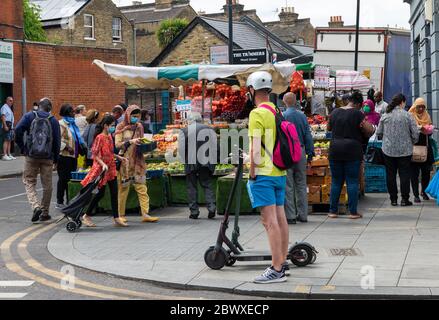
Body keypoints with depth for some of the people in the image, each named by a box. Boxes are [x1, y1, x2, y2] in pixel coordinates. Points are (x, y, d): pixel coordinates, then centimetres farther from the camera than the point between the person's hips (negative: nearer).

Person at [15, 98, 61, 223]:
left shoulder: (29, 116, 2)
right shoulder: (53, 120, 3)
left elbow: (18, 131, -11)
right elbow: (57, 141, 1)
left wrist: (23, 148, 0)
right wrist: (56, 159, 9)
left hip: (31, 156, -1)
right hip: (48, 157, 1)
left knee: (29, 182, 7)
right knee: (47, 185, 11)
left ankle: (36, 206, -15)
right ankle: (44, 213, 16)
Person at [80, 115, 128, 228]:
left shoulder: (110, 137, 9)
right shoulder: (100, 137, -15)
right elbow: (94, 155, -18)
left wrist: (119, 157, 15)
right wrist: (103, 164, -29)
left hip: (111, 168, 8)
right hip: (101, 169, -8)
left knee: (114, 193, 5)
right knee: (101, 193, -2)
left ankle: (116, 218, 9)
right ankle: (86, 216, 13)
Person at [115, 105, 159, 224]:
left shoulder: (139, 127, 12)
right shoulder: (121, 127, -1)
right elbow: (117, 144, -8)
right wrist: (130, 142, -20)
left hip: (138, 161, 4)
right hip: (125, 161, -4)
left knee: (142, 188, -3)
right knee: (123, 188, 1)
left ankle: (145, 214, -5)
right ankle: (121, 215, 11)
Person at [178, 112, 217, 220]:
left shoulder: (184, 131, -2)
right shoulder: (209, 130, 4)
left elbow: (181, 149, -3)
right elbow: (214, 146, 3)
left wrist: (185, 161, 9)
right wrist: (212, 160, 10)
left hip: (191, 163, -2)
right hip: (206, 162, 2)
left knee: (192, 187, 6)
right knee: (207, 185, 10)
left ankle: (194, 212, 7)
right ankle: (211, 207, -5)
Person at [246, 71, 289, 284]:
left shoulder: (257, 114, -14)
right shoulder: (277, 111, 11)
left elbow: (255, 149, -19)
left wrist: (252, 172, -10)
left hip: (263, 174, -8)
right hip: (280, 172, 9)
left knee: (270, 221, -9)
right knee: (280, 218, 14)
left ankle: (276, 270, -9)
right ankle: (282, 262, 24)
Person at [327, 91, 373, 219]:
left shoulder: (335, 112, 7)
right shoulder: (358, 114, -7)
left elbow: (328, 128, 21)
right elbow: (369, 131, -7)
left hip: (335, 151, 4)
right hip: (352, 151, -4)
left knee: (336, 181, 10)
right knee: (352, 182, 2)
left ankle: (333, 211, 12)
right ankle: (353, 212, 3)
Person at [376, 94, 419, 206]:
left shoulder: (385, 116, 0)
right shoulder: (407, 115, -8)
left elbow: (379, 133, 5)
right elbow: (415, 133, -6)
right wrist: (412, 142, 14)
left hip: (388, 150, 2)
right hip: (405, 150, -2)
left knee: (391, 175, 9)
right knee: (404, 174, 6)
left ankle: (393, 199, 12)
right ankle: (405, 199, 6)